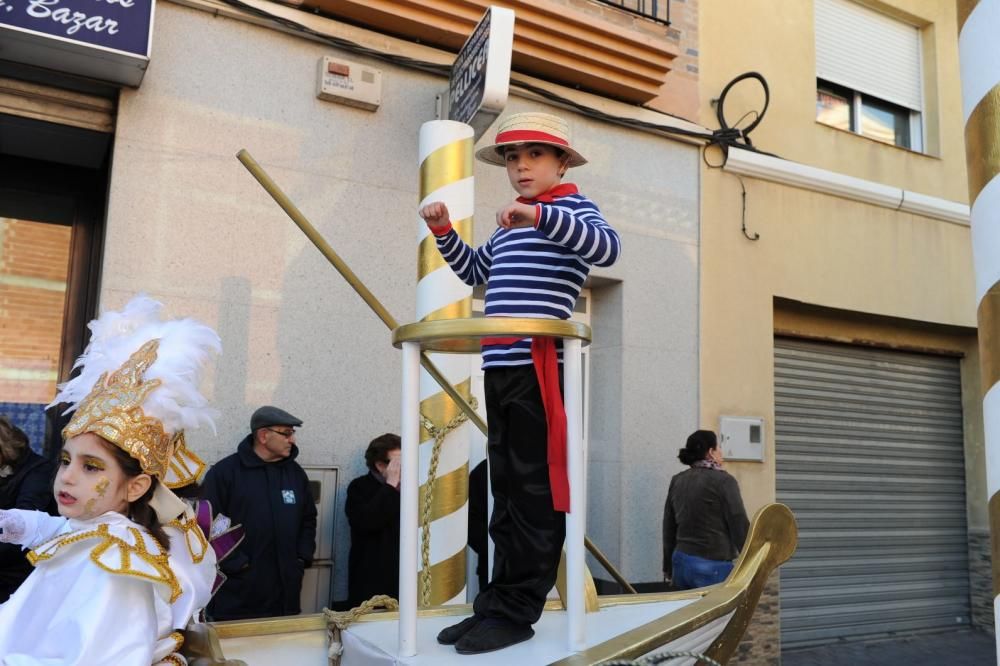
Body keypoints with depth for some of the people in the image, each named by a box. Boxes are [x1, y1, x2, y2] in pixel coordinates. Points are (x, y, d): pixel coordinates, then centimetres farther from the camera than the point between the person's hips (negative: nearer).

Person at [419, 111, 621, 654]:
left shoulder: (570, 207, 1)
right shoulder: (508, 223, 25)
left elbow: (608, 248, -19)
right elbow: (475, 272, 36)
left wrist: (540, 215, -28)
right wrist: (443, 232, 22)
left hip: (540, 367, -8)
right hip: (499, 368, 9)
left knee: (535, 490, -4)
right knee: (506, 489, 11)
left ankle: (517, 611, 2)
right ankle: (499, 602, 19)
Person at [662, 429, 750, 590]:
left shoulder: (677, 482, 9)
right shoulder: (723, 481, -8)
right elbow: (740, 526, -9)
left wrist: (668, 569, 21)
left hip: (680, 562, 6)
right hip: (713, 566, -6)